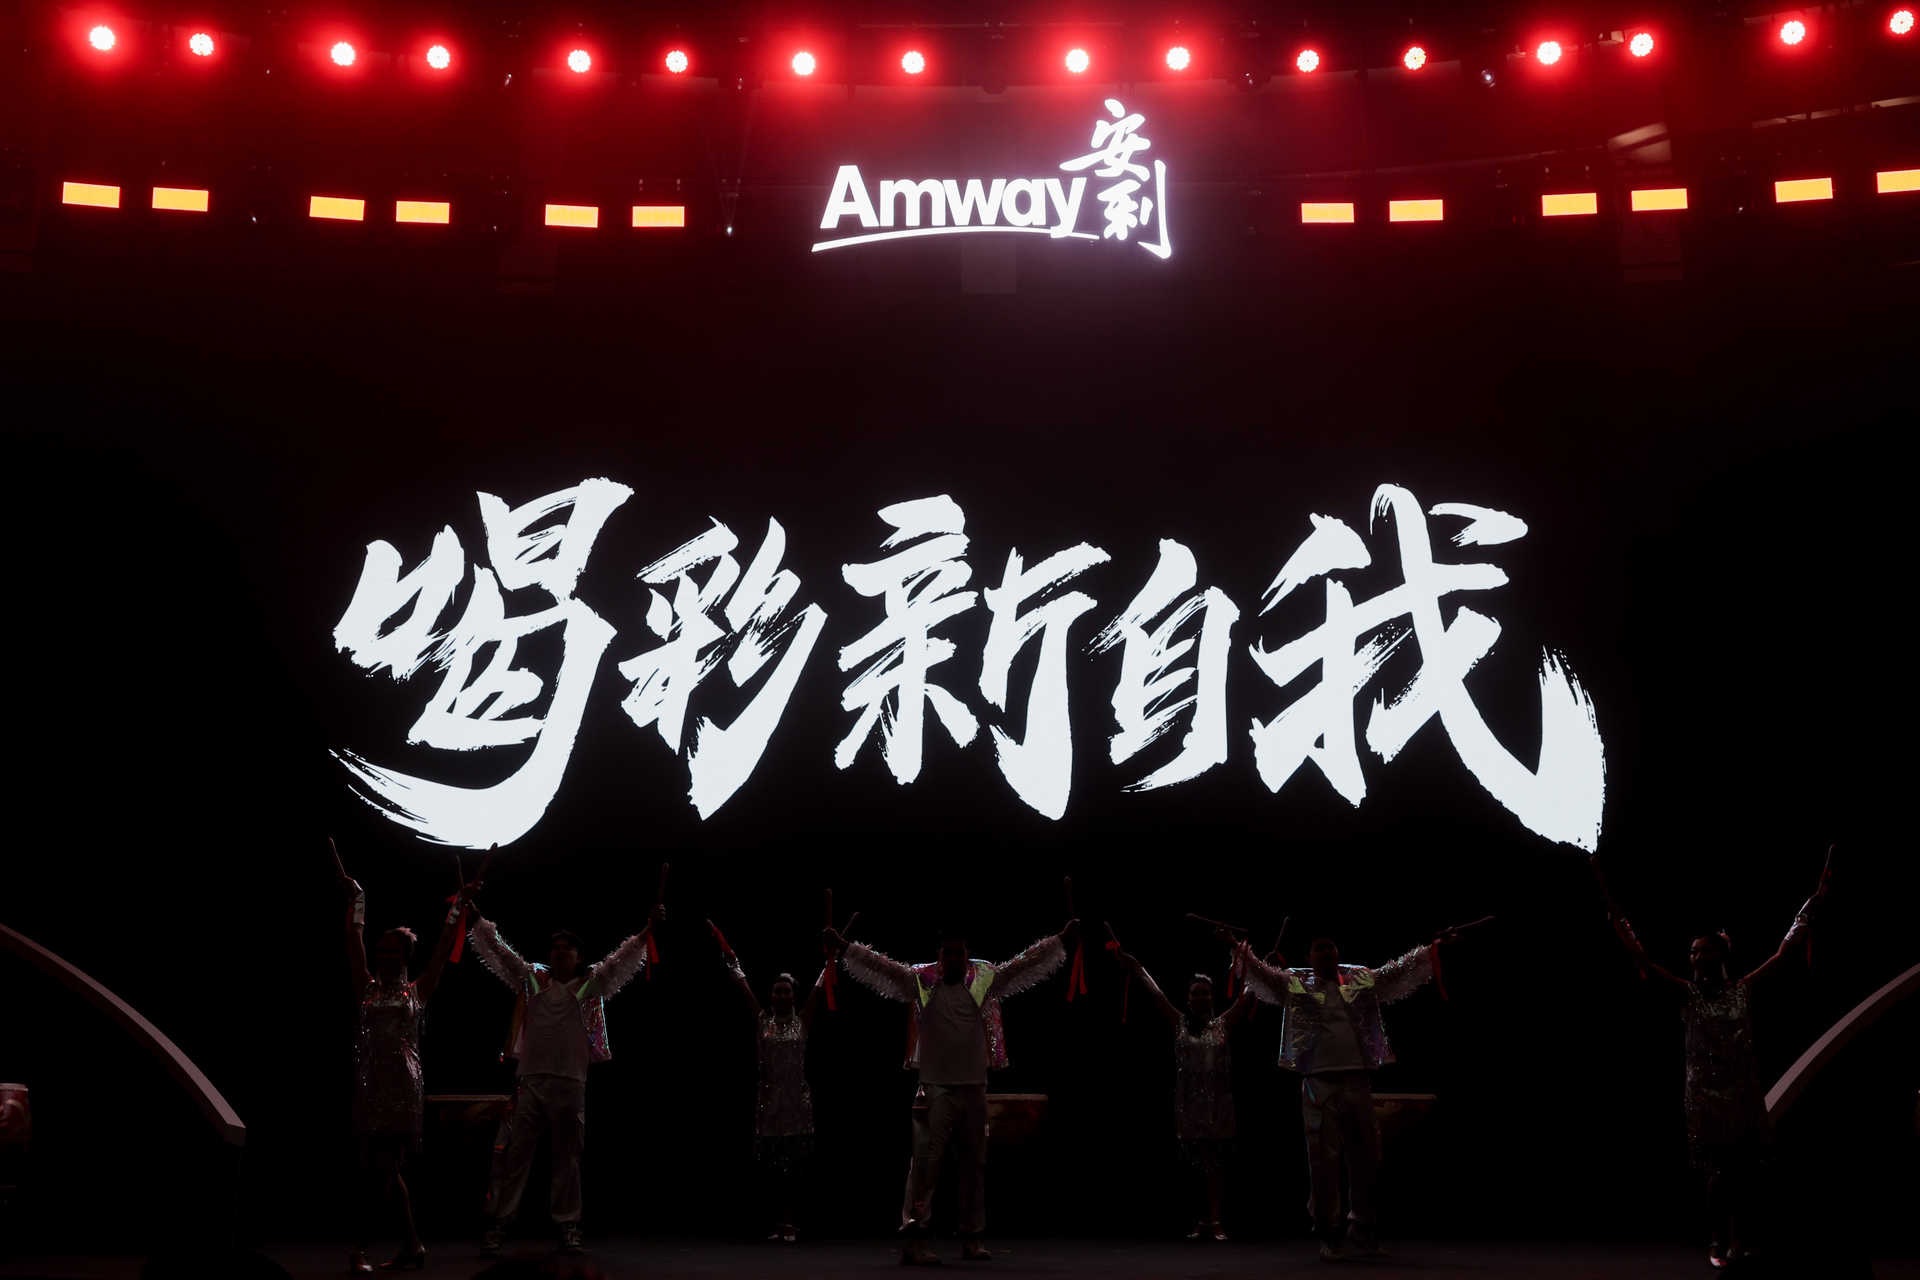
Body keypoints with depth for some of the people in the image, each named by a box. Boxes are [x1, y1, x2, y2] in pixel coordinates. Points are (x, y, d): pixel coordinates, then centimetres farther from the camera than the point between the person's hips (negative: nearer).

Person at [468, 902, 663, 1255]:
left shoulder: (591, 984, 6)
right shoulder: (532, 979, 10)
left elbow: (623, 959, -2)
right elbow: (496, 949, 11)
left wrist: (648, 930, -14)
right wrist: (475, 917, 6)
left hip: (570, 1084, 0)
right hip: (529, 1081, 1)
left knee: (567, 1158, 6)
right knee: (514, 1154, -1)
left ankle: (567, 1226, 13)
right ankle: (498, 1223, 3)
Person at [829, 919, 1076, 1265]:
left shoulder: (986, 979, 5)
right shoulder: (920, 981, -1)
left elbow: (1027, 963, 7)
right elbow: (878, 966, -6)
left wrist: (1062, 940, 4)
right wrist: (843, 948, -16)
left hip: (974, 1087, 3)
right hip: (935, 1087, -3)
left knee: (974, 1164, 10)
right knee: (927, 1160, -9)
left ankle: (972, 1237, 19)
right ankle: (915, 1237, -10)